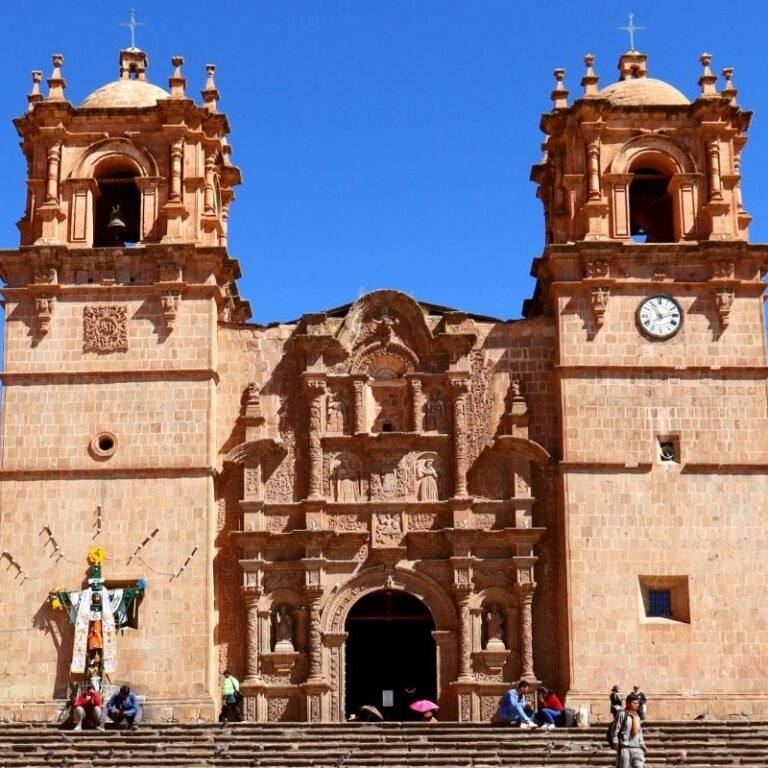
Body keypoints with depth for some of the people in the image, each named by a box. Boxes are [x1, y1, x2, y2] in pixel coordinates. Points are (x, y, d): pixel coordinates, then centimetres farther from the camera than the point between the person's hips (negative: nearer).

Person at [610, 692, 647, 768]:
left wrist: (642, 745, 15)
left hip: (637, 748, 6)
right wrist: (616, 744, -9)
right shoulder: (622, 714, -5)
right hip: (624, 748, -6)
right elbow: (615, 731, -6)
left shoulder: (637, 716, 16)